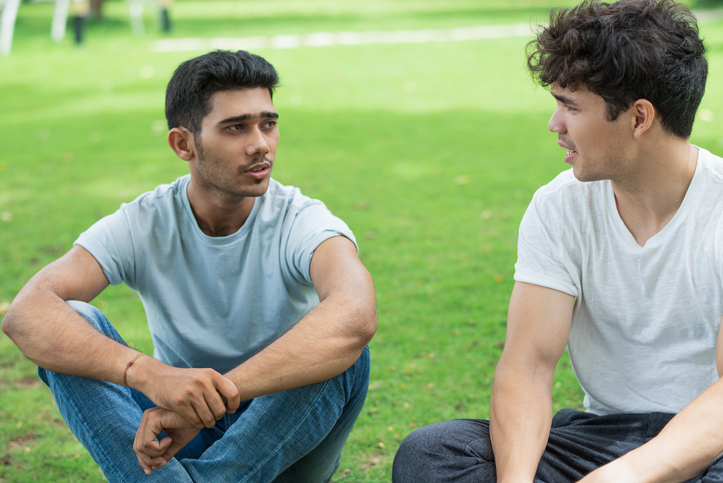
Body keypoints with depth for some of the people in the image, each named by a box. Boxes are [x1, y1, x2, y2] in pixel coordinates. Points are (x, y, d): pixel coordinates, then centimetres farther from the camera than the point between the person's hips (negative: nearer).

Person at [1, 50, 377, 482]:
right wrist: (147, 374, -46)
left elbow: (356, 316, -40)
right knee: (72, 328, -21)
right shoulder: (143, 225, -12)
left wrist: (210, 398, -46)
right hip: (183, 430, 1)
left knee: (345, 350, -31)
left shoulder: (302, 222, -17)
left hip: (283, 438, -1)